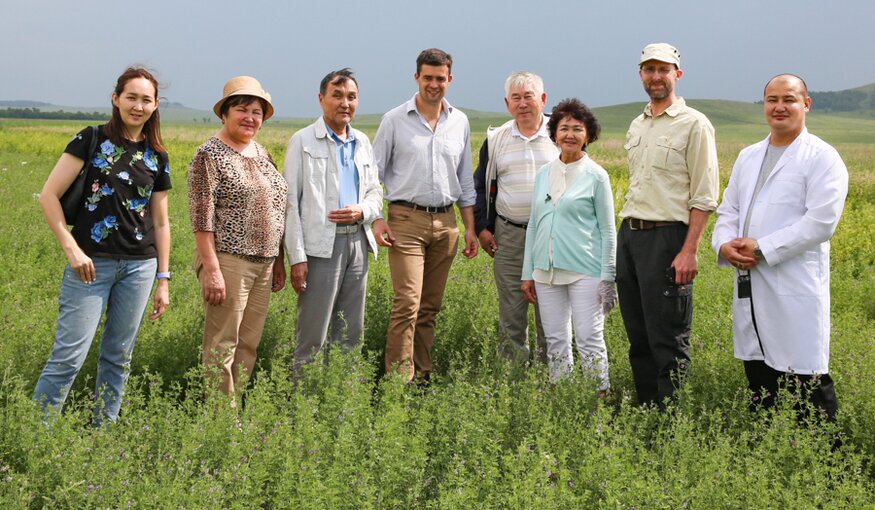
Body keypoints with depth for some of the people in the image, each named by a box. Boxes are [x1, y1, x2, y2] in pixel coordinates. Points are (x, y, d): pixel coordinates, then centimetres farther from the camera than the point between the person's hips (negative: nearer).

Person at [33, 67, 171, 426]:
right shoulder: (91, 140, -3)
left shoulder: (157, 157, 9)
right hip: (91, 262, -4)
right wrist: (71, 249, -13)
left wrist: (163, 280, 11)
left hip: (140, 265, 4)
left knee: (118, 356, 11)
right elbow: (49, 196, -6)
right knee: (69, 355, -6)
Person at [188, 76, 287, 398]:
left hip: (263, 263, 8)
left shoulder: (261, 154, 15)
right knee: (222, 346, -2)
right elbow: (201, 218, -13)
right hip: (228, 261, -7)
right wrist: (211, 269, -19)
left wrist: (278, 261, 17)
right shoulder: (210, 155, -7)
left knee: (249, 344, 10)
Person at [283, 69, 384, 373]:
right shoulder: (303, 141, -1)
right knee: (314, 336, -5)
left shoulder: (362, 142, 16)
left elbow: (375, 192, 21)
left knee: (351, 335, 10)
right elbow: (290, 201, -5)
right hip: (322, 245, -6)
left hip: (357, 242, 6)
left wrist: (362, 211, -4)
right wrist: (297, 257, -12)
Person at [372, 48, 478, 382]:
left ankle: (421, 376, 16)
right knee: (407, 304, -12)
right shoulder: (395, 120, 0)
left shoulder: (460, 122, 11)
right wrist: (375, 220, -9)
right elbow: (374, 174, 2)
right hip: (406, 219, -4)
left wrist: (470, 227, 13)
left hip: (445, 222, 4)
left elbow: (465, 179, 17)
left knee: (430, 307, 8)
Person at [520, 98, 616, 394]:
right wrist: (527, 273, 14)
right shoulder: (543, 174, 11)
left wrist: (607, 277, -5)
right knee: (555, 340, 9)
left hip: (584, 270, -5)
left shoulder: (596, 176, -1)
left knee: (589, 339, -4)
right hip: (547, 271, 5)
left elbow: (607, 230, 0)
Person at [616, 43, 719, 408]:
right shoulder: (636, 127, 17)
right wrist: (628, 233, 15)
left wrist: (689, 251, -17)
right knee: (638, 336, 11)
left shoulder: (694, 125, -5)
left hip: (667, 237, -7)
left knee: (667, 340, -5)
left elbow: (704, 197, -10)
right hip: (629, 235, 7)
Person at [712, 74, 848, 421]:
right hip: (750, 287, 7)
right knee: (759, 384, 13)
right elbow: (728, 210, 17)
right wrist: (725, 245, -5)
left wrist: (762, 249, -17)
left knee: (807, 385, -5)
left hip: (795, 291, -7)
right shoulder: (748, 157, 18)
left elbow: (821, 222, -15)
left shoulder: (822, 157, -4)